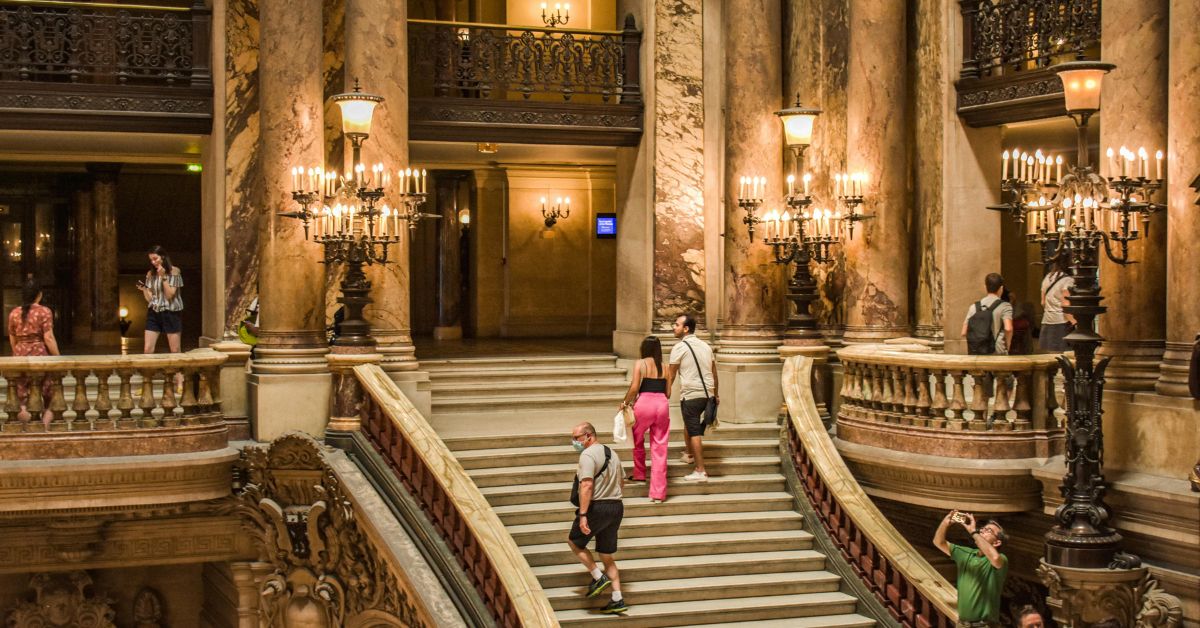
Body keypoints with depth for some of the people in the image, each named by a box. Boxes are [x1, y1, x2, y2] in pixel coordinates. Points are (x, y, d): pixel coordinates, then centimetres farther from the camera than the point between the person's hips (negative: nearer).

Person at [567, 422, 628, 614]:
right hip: (616, 507, 8)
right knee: (607, 555, 13)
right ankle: (618, 601, 10)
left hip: (597, 507, -8)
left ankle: (599, 577, 4)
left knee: (573, 541, 13)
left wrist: (582, 514, -25)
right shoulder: (612, 453, 15)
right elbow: (621, 482, 25)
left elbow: (587, 485, -23)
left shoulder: (588, 455, -13)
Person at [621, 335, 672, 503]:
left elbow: (634, 388, -10)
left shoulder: (640, 364, 0)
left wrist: (625, 403, 5)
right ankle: (658, 493, 5)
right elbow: (668, 393, 10)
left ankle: (639, 475, 34)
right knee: (659, 449, 6)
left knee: (637, 441, 25)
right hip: (662, 405, 3)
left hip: (644, 403, -3)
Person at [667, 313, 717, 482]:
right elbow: (714, 372, 17)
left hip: (690, 395, -7)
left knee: (694, 432, -6)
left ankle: (700, 471, -9)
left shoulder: (680, 347, -6)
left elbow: (671, 375, -4)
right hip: (707, 393, 7)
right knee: (690, 423, 28)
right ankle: (689, 454, 41)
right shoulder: (705, 346, 13)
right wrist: (715, 395, 25)